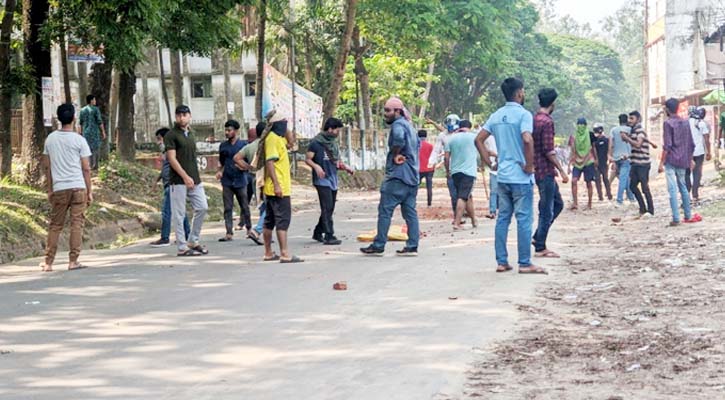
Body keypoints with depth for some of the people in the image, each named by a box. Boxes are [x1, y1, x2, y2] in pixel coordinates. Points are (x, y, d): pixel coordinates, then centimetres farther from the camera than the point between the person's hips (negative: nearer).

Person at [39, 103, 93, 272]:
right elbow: (86, 168, -2)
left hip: (59, 188, 3)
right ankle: (73, 261, -2)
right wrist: (90, 191, 4)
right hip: (78, 187, -3)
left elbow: (46, 166, 9)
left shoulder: (50, 139, 6)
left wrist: (50, 189, 17)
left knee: (55, 225, 9)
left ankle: (48, 263, 9)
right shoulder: (79, 140, -3)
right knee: (77, 224, 1)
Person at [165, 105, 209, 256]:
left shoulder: (191, 134, 16)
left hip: (194, 179, 7)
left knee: (202, 207, 4)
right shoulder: (171, 135, -6)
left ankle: (193, 241, 16)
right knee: (178, 214, -3)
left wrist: (196, 177, 13)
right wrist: (185, 176, -18)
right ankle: (181, 247, 1)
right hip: (178, 181, -7)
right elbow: (172, 158, -13)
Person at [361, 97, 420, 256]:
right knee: (410, 211, 7)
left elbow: (399, 138, -33)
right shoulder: (408, 125, 21)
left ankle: (378, 246, -5)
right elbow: (417, 144, 34)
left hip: (398, 175, -10)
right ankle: (412, 246, 5)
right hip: (412, 176, 10)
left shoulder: (398, 124, -10)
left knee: (385, 209, -6)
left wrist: (396, 155, -18)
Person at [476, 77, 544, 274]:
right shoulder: (523, 114, -11)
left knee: (502, 219, 10)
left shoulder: (496, 116, 10)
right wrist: (529, 166, -15)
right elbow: (527, 140, -26)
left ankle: (501, 262, 12)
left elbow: (479, 140, 9)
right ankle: (524, 263, 1)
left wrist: (490, 163, 11)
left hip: (502, 176, 7)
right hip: (521, 177, -7)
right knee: (524, 219, -1)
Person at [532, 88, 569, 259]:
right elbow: (548, 150, -21)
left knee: (557, 204, 18)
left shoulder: (534, 120, 12)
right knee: (547, 210, -2)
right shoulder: (547, 122, -16)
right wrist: (562, 170, -16)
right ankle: (540, 248, 3)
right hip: (546, 170, -9)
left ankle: (538, 237, 16)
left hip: (537, 169, 9)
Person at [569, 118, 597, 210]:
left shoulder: (589, 136, 1)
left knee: (589, 182, 3)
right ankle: (575, 203, -15)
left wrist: (596, 159, 15)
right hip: (577, 162, 1)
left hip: (588, 162, -1)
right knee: (574, 181, -15)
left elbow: (593, 148, 12)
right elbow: (572, 151, 7)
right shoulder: (573, 137, 3)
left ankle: (589, 203, 13)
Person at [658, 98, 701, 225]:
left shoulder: (668, 123, -10)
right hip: (683, 161, 6)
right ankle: (688, 216, 23)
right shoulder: (685, 122, 9)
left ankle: (676, 219, -9)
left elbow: (667, 146, -15)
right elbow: (691, 144, 11)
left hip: (671, 161, -6)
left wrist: (661, 163, -12)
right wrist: (690, 159, 22)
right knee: (683, 186, 19)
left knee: (672, 189, -6)